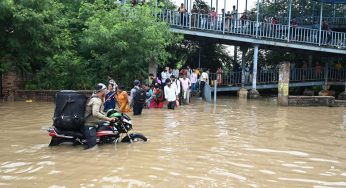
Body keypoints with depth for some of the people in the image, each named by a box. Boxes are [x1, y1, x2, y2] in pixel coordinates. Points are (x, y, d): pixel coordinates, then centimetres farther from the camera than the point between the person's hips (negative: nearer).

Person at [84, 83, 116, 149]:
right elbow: (95, 113, -32)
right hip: (90, 126, -11)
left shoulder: (93, 98, 17)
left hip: (88, 125, 11)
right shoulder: (97, 100, -16)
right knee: (92, 147, -16)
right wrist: (108, 119, -29)